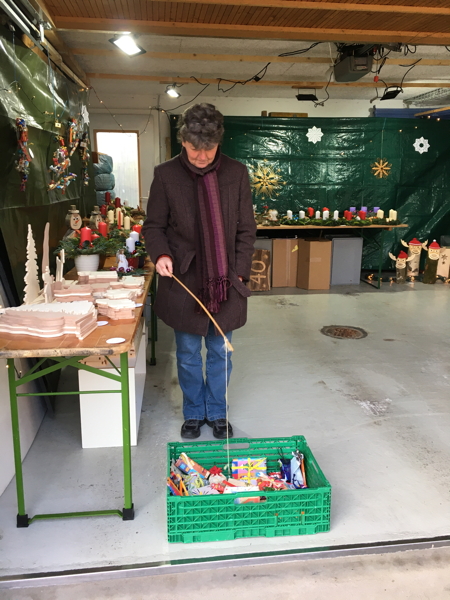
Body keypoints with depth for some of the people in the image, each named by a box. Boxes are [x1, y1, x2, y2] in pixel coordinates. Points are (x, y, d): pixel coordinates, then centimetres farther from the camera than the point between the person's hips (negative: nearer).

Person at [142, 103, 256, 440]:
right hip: (183, 281, 0)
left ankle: (217, 412, 32)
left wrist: (239, 273, -4)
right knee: (188, 354, 12)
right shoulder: (166, 175, -4)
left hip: (225, 282, 1)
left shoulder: (237, 173, -1)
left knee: (220, 353, 12)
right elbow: (154, 226, 3)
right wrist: (161, 254, -16)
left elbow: (246, 230, 3)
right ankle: (194, 413, 33)